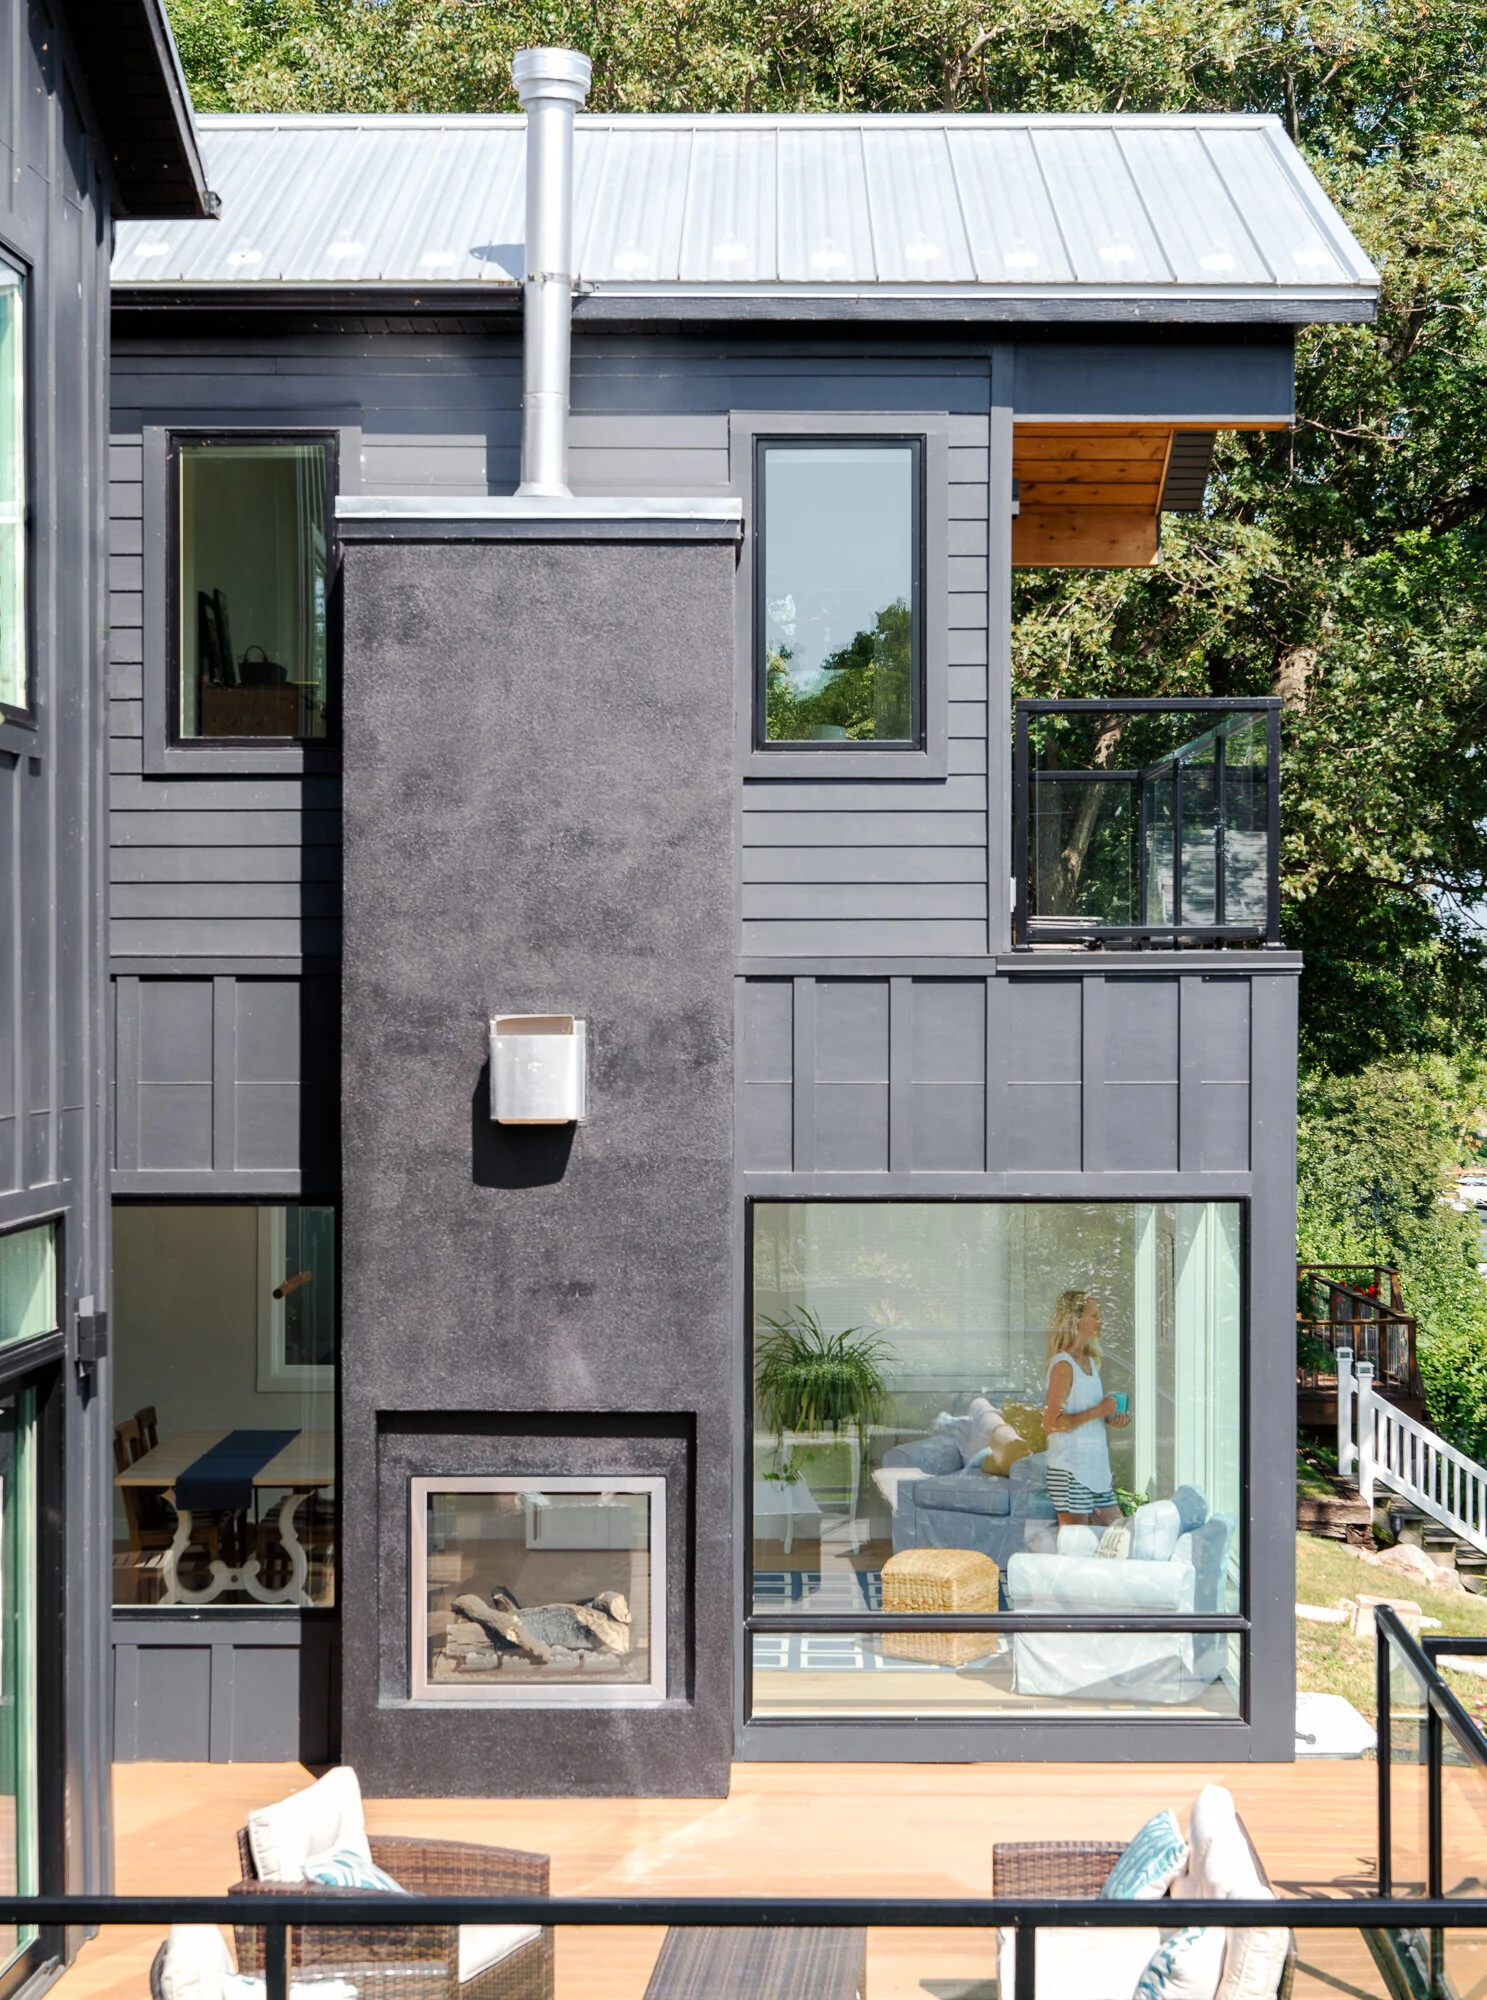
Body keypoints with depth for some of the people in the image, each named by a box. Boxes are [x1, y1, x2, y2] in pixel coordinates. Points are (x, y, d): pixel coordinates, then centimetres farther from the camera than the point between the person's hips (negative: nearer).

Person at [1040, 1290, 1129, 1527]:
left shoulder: (1090, 1361, 14)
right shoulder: (1063, 1365, -13)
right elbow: (1051, 1423, -20)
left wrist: (1111, 1418, 5)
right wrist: (1097, 1412, -20)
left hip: (1097, 1466, 9)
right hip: (1071, 1469, -9)